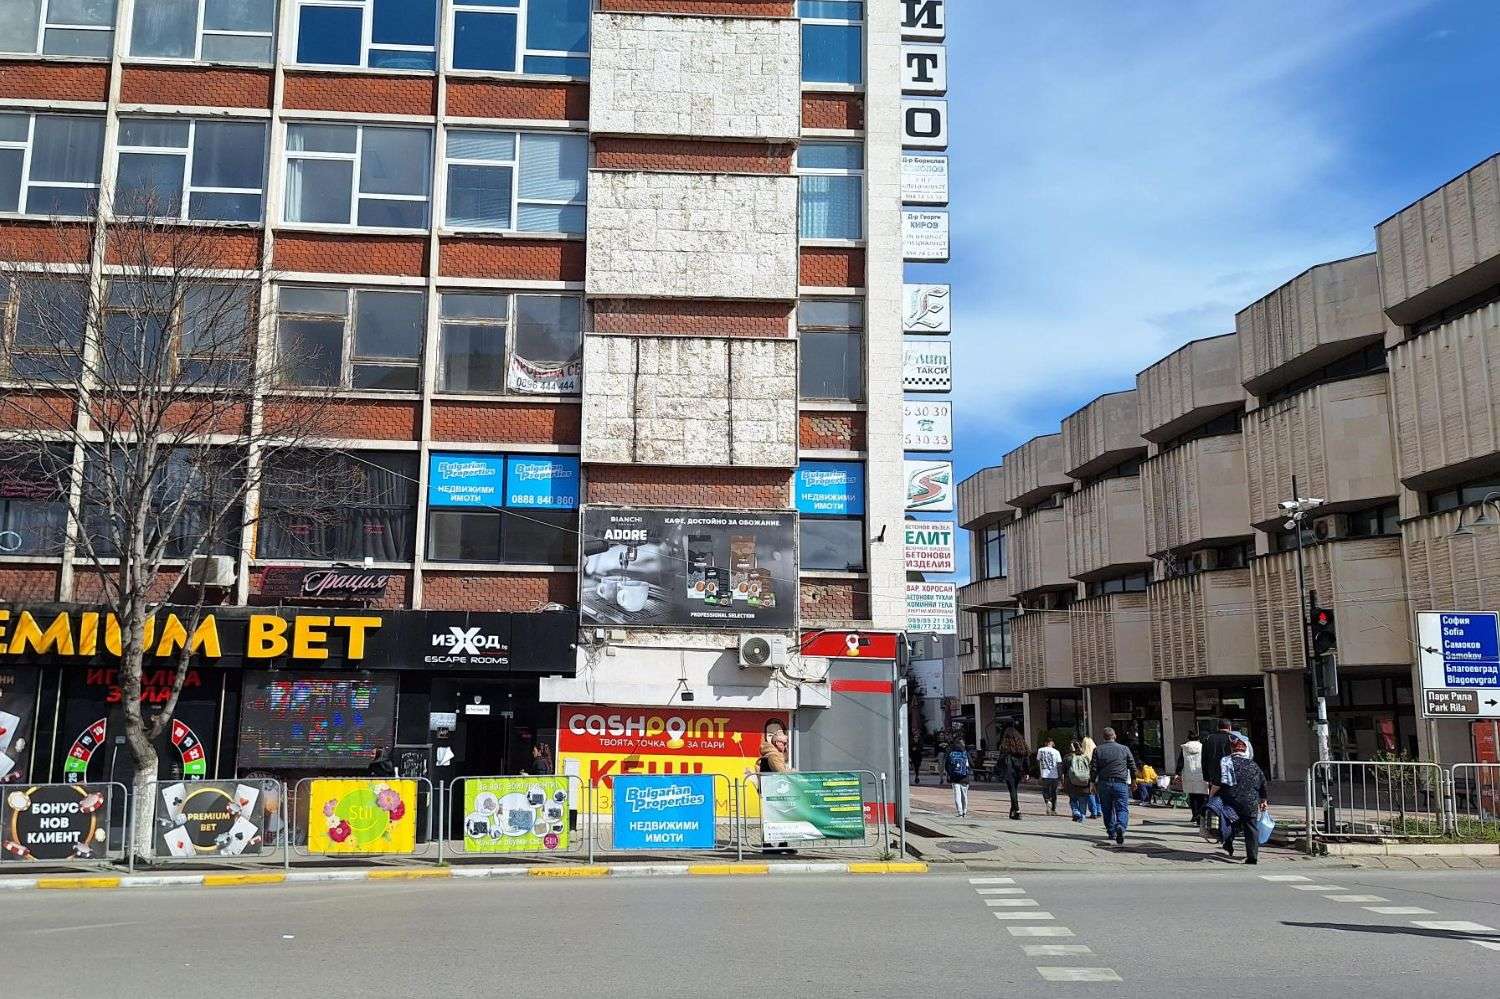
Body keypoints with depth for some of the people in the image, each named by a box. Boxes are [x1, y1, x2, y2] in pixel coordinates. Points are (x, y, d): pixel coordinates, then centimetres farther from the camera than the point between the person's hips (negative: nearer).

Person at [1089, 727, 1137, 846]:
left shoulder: (1098, 750, 3)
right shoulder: (1124, 749, 3)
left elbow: (1093, 769, 0)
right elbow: (1133, 767, 8)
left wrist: (1094, 783, 10)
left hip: (1104, 783, 1)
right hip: (1120, 783, -1)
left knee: (1107, 809, 15)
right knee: (1122, 809, -4)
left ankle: (1111, 832, 21)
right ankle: (1120, 827, -29)